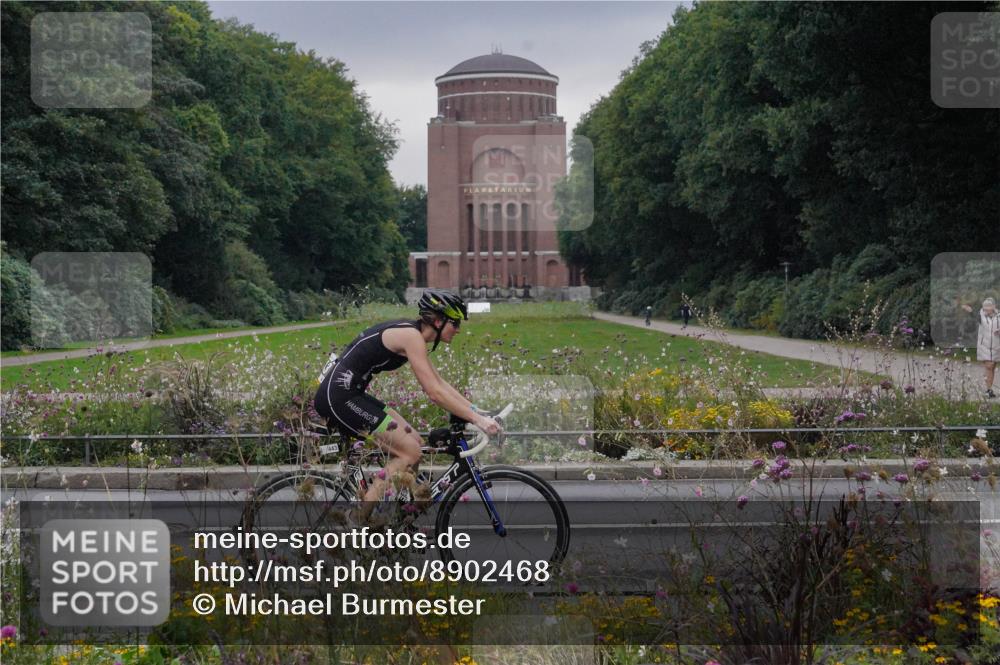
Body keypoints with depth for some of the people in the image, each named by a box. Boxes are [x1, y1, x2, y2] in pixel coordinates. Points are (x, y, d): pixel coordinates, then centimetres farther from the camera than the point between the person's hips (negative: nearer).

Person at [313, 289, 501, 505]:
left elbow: (440, 383, 20)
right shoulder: (411, 336, -16)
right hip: (338, 396, -10)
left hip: (347, 393, 10)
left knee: (413, 442, 11)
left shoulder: (411, 334, 14)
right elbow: (435, 393, -20)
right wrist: (477, 419, -18)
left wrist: (476, 411, 15)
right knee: (410, 452, -9)